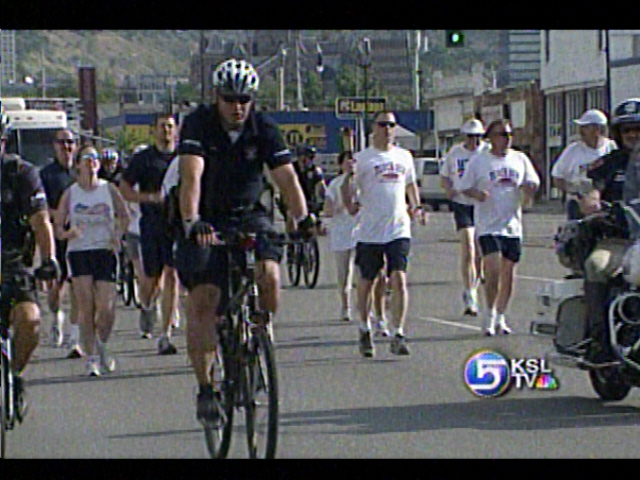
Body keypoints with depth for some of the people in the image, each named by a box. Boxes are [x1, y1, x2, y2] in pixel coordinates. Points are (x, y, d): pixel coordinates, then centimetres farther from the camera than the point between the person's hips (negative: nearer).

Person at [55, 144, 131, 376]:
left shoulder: (109, 189, 5)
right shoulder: (70, 193, 4)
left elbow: (124, 216, 14)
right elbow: (58, 227, 7)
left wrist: (118, 235, -4)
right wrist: (69, 233, -15)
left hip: (105, 251, 0)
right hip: (78, 251, 0)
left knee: (106, 308, -8)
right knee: (86, 307, -10)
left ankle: (101, 347, 21)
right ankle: (91, 357, -2)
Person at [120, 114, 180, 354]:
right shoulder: (143, 159, 4)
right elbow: (124, 189, 3)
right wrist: (151, 197, -12)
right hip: (152, 224, -1)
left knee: (171, 275, -10)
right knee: (152, 278, 3)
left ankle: (165, 336, -9)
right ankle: (147, 307, 40)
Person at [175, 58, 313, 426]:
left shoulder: (263, 130, -7)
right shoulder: (199, 125, -15)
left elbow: (286, 176, -16)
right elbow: (191, 177, -29)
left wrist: (303, 217, -33)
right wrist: (191, 222, -45)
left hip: (249, 216, 2)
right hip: (206, 221, -2)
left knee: (269, 274, -23)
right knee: (203, 299, -12)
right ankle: (205, 388, -4)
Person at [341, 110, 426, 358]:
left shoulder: (404, 156, 12)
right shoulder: (361, 158, 1)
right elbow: (350, 190, 1)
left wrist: (416, 207, 12)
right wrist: (350, 204, -20)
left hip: (399, 230, 2)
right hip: (369, 232, -1)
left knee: (399, 280, -13)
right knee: (366, 282, 8)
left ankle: (398, 335, -14)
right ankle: (365, 330, 29)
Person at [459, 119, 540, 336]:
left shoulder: (520, 159, 10)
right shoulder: (478, 160, 0)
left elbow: (533, 183, 16)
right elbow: (464, 187, 3)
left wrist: (529, 188, -7)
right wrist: (476, 193, -18)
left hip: (513, 225, 4)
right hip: (488, 225, -4)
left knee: (508, 273, 7)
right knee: (493, 269, -16)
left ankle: (500, 317, 19)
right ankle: (489, 316, -3)